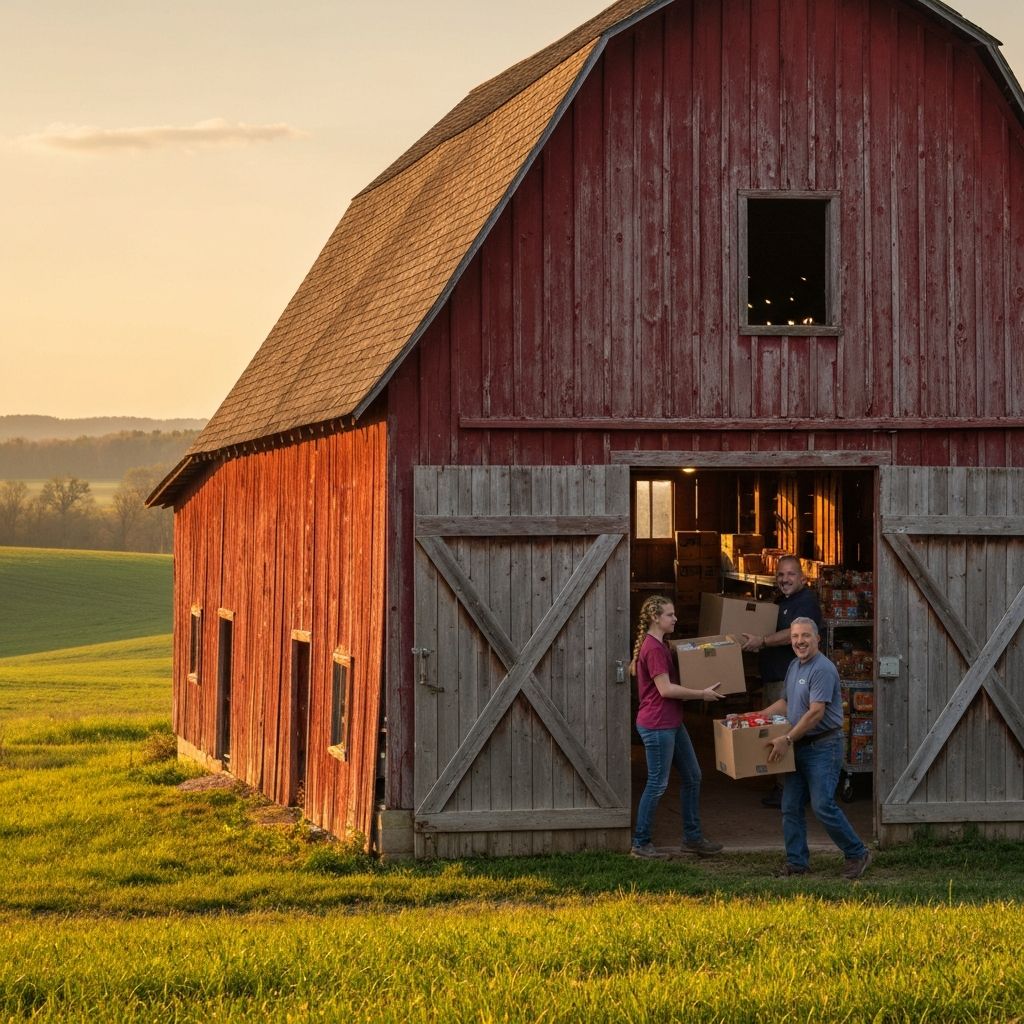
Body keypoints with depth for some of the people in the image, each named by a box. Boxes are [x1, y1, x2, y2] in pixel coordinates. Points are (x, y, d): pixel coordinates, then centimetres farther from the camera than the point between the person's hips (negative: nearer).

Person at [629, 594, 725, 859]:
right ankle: (640, 844, 7)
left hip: (672, 723, 11)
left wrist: (701, 692, 14)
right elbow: (666, 689, -21)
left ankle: (692, 837, 21)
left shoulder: (661, 646, 14)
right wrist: (702, 694, -16)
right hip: (656, 725, -11)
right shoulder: (653, 648, -18)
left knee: (692, 776, 14)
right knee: (658, 783, -3)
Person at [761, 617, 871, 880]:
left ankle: (857, 853, 3)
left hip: (823, 747, -9)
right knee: (790, 807, 7)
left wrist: (787, 739, -23)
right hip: (798, 747, 9)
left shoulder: (823, 669, -17)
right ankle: (796, 861, 14)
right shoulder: (794, 666, 14)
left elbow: (816, 712, -23)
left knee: (823, 806, -11)